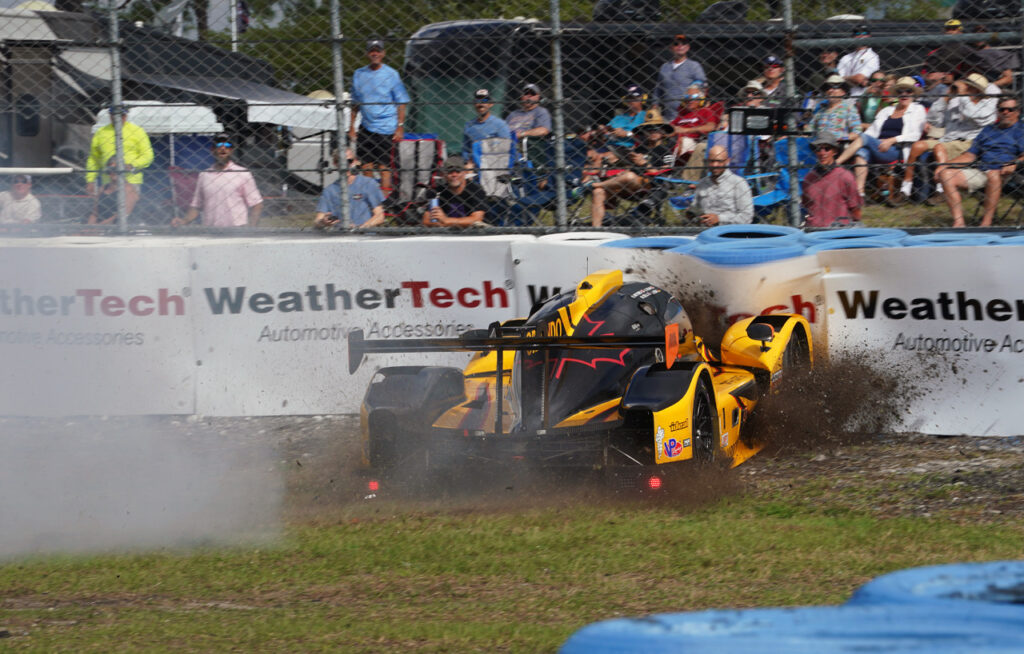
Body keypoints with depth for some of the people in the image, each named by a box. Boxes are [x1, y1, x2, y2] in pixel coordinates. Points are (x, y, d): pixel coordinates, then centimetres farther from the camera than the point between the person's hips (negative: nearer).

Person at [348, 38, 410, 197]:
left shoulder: (391, 74, -2)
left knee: (384, 166, -7)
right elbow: (355, 103, 17)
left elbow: (401, 102, -1)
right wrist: (351, 128, 13)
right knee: (366, 166, 5)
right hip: (365, 128, 4)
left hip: (385, 129, -4)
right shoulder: (359, 74, 10)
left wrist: (400, 127, -8)